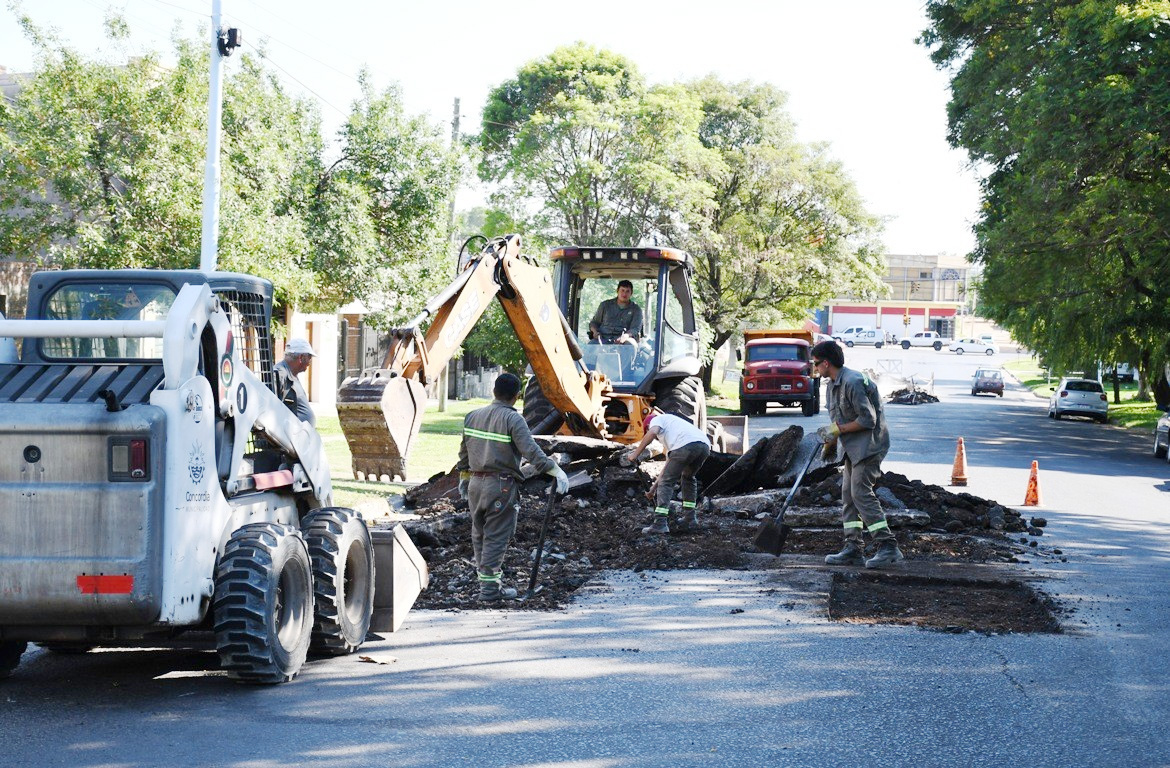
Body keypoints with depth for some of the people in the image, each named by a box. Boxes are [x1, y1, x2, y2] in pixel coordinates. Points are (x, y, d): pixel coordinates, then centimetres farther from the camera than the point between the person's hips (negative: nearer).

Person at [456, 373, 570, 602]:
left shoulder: (473, 416, 8)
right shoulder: (513, 420, -13)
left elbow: (464, 451, 17)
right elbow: (532, 451, -23)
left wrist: (464, 477, 29)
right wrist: (557, 471, -24)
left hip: (475, 484, 6)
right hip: (501, 487, -6)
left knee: (479, 534, 16)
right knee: (496, 537, -1)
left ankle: (485, 577, 25)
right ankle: (490, 587, -1)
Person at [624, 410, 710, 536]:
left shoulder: (656, 420, 21)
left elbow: (652, 433, -4)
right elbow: (670, 459, 45)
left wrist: (636, 454, 1)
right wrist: (658, 480, 51)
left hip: (686, 445, -8)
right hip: (705, 445, 8)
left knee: (666, 483, 1)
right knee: (688, 478, 31)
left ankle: (660, 523, -7)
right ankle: (690, 518, 27)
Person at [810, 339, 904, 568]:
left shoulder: (853, 382, -19)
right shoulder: (834, 384, 13)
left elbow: (868, 419, -21)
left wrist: (837, 429, -16)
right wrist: (830, 442, 10)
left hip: (870, 444, -10)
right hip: (854, 447, 10)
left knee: (861, 493, -16)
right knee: (848, 494, 7)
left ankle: (888, 547, -16)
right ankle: (853, 549, 8)